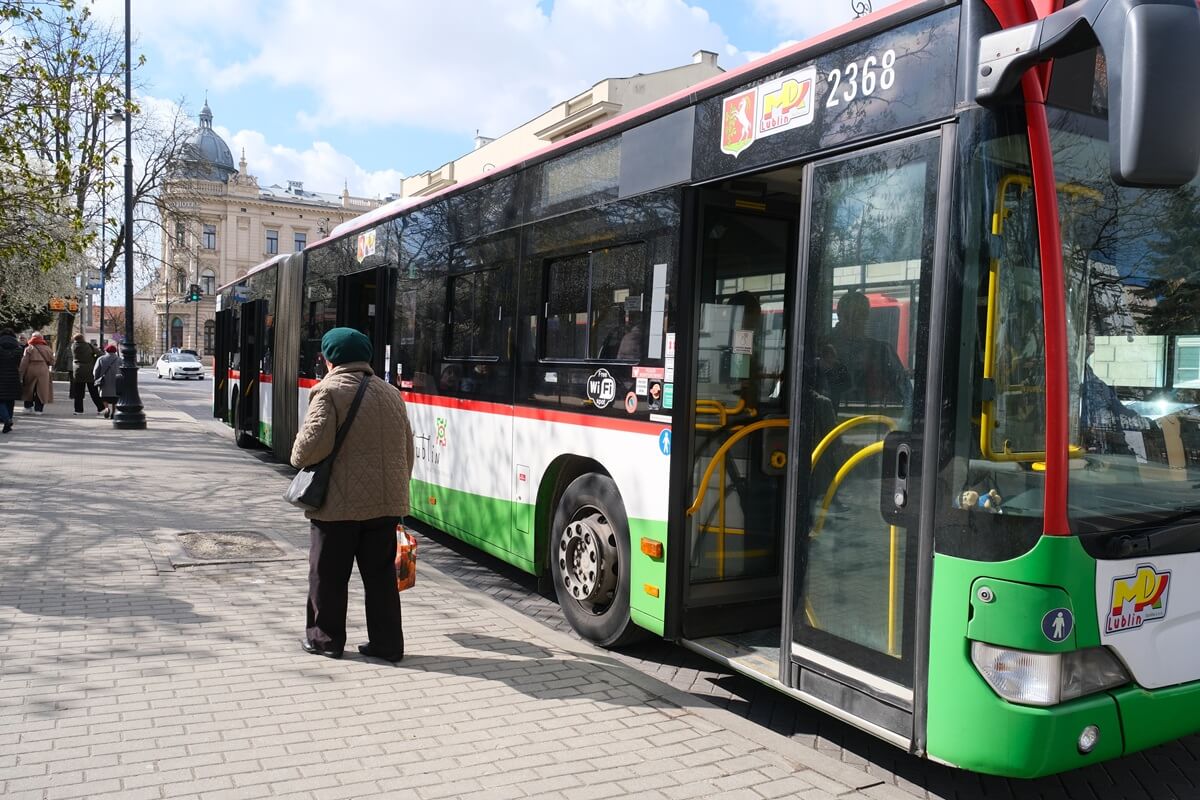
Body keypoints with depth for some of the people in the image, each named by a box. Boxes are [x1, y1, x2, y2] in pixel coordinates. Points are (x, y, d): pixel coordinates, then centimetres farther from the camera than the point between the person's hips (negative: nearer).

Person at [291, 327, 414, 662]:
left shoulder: (329, 390, -7)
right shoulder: (391, 394, 12)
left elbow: (314, 441, -19)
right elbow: (408, 449, 14)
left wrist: (298, 457, 3)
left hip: (339, 502, -5)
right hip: (385, 501, 5)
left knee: (328, 574, 10)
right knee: (381, 573, 11)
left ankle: (325, 638, 21)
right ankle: (387, 643, 15)